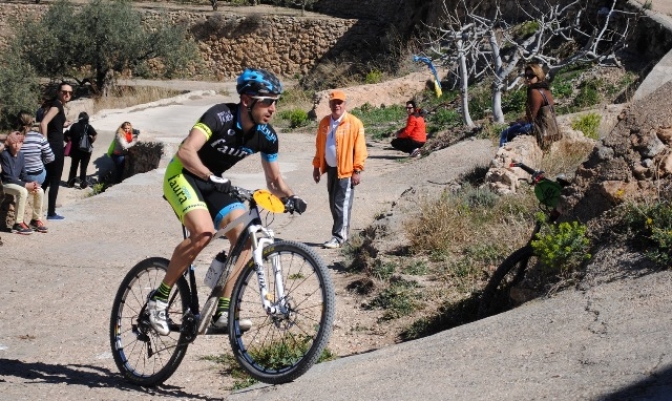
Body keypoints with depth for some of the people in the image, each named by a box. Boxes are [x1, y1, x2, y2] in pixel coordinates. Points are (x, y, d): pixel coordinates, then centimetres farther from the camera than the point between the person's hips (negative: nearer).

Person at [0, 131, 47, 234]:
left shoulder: (20, 155, 1)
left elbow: (23, 174, 7)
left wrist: (31, 184, -14)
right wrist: (25, 185, -25)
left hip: (17, 182, 7)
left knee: (39, 191, -11)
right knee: (22, 191, -34)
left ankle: (36, 220, 3)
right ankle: (18, 224, -28)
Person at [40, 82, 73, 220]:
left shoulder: (58, 105, 16)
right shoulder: (57, 104, -13)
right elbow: (43, 123, -25)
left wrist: (63, 124, 17)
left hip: (54, 146, 10)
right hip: (55, 146, -10)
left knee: (47, 179, 14)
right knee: (55, 180, -3)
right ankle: (51, 213, 1)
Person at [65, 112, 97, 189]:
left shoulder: (74, 126, -2)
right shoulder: (88, 127, -9)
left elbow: (68, 137, -5)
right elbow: (95, 135, -23)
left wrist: (73, 141, 12)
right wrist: (91, 141, -6)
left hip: (75, 149, 2)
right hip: (85, 150, -2)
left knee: (73, 166, 15)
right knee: (83, 167, 7)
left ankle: (70, 182, 20)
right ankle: (83, 183, 9)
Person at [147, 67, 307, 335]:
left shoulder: (266, 135, -8)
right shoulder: (221, 116, -26)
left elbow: (274, 180, 2)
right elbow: (186, 152, -36)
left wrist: (290, 197, -18)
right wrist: (212, 178, -46)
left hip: (215, 182, 6)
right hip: (183, 175, -6)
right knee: (204, 231, -31)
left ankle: (223, 312, -9)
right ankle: (159, 298, -16)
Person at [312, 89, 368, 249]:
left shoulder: (354, 123, -10)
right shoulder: (324, 123, 8)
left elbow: (360, 148, -11)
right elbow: (319, 146, 16)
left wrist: (357, 170, -14)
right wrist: (316, 166, 13)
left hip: (346, 170, -6)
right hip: (330, 169, 6)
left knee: (342, 204, -5)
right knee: (333, 204, 10)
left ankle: (338, 237, -1)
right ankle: (340, 233, 20)